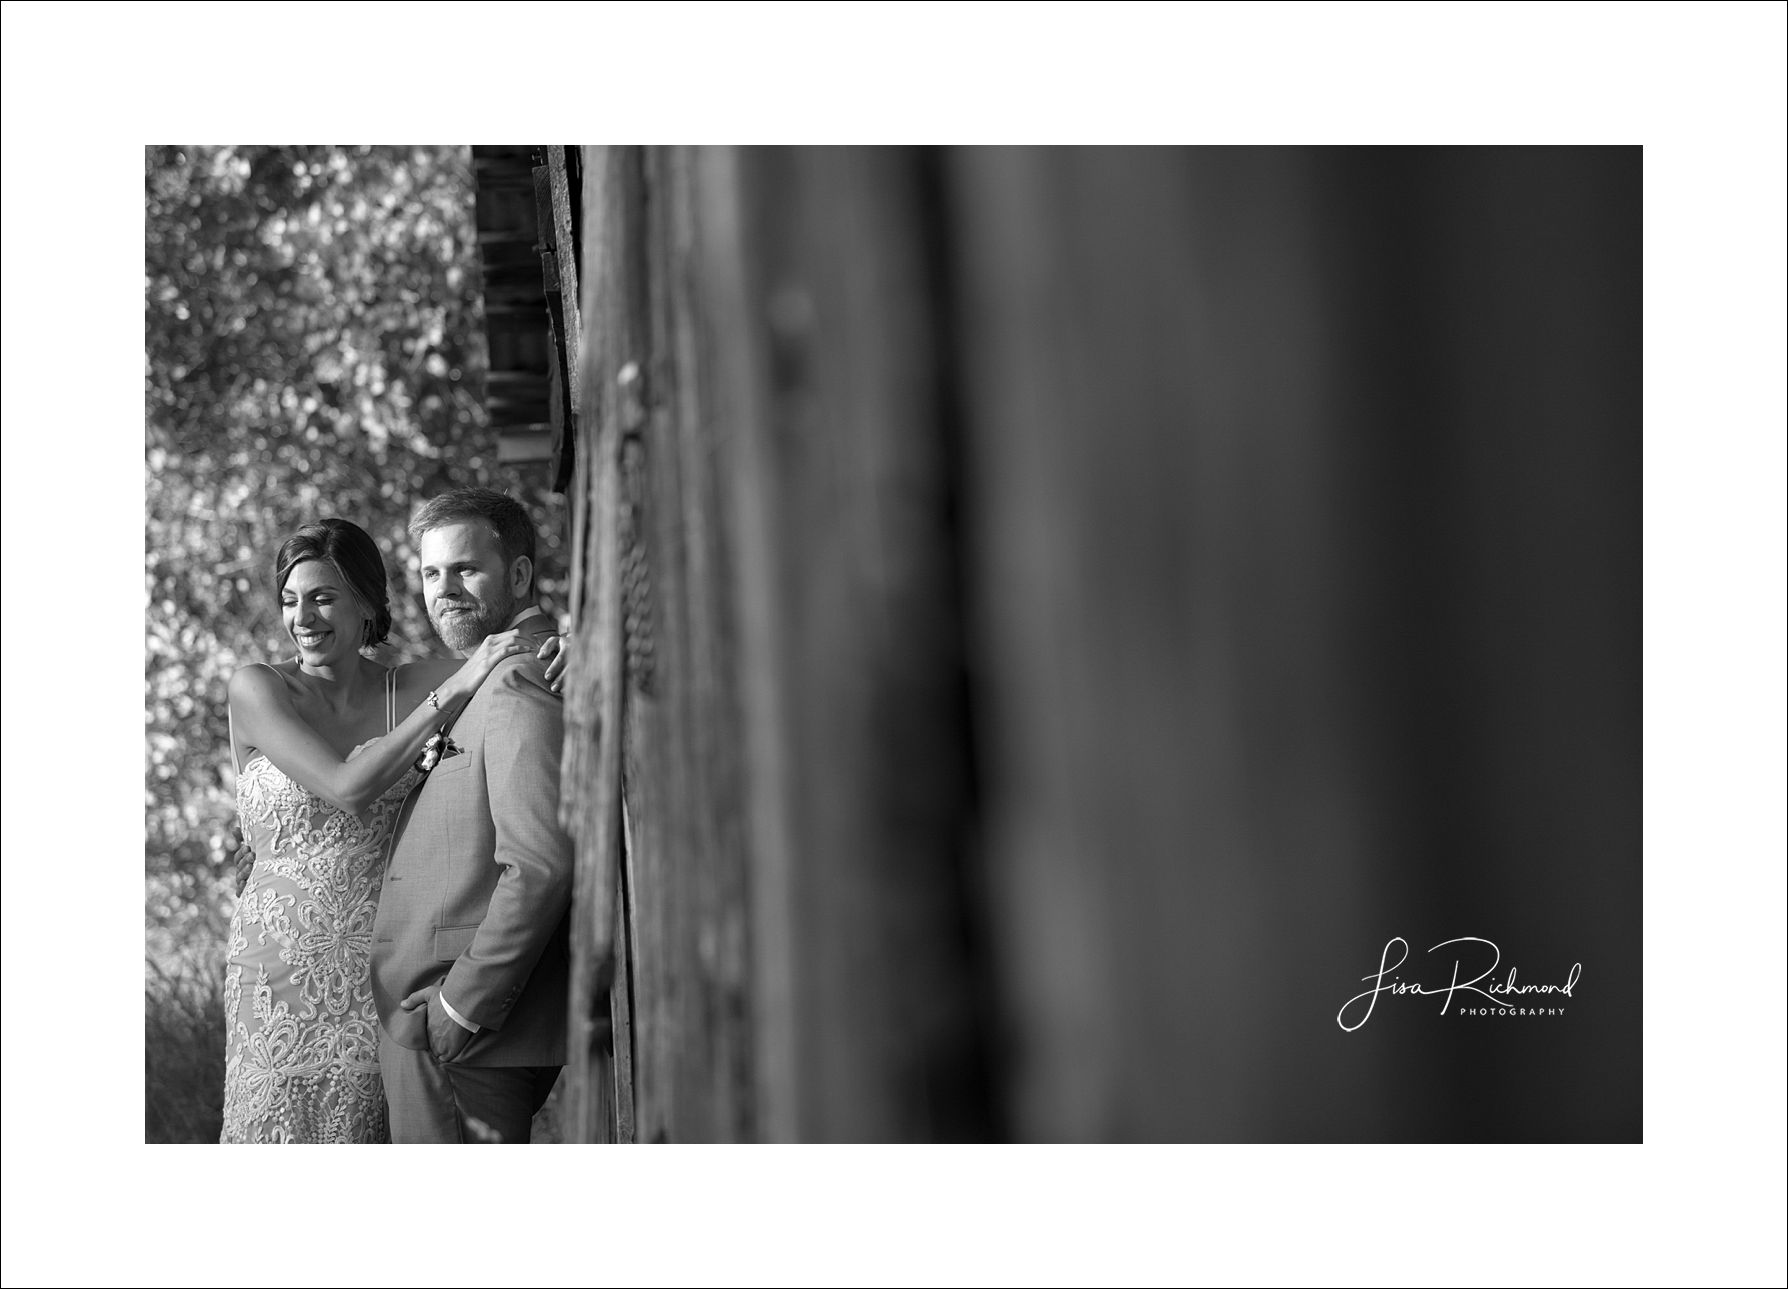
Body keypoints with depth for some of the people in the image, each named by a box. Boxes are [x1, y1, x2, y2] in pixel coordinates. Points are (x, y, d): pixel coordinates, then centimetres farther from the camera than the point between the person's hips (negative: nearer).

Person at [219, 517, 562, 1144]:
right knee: (281, 1133, 0)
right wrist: (454, 690, -18)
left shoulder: (410, 687, 4)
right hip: (284, 974, -1)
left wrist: (562, 650, -18)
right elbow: (347, 787, -15)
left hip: (385, 970, 2)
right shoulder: (256, 690, -3)